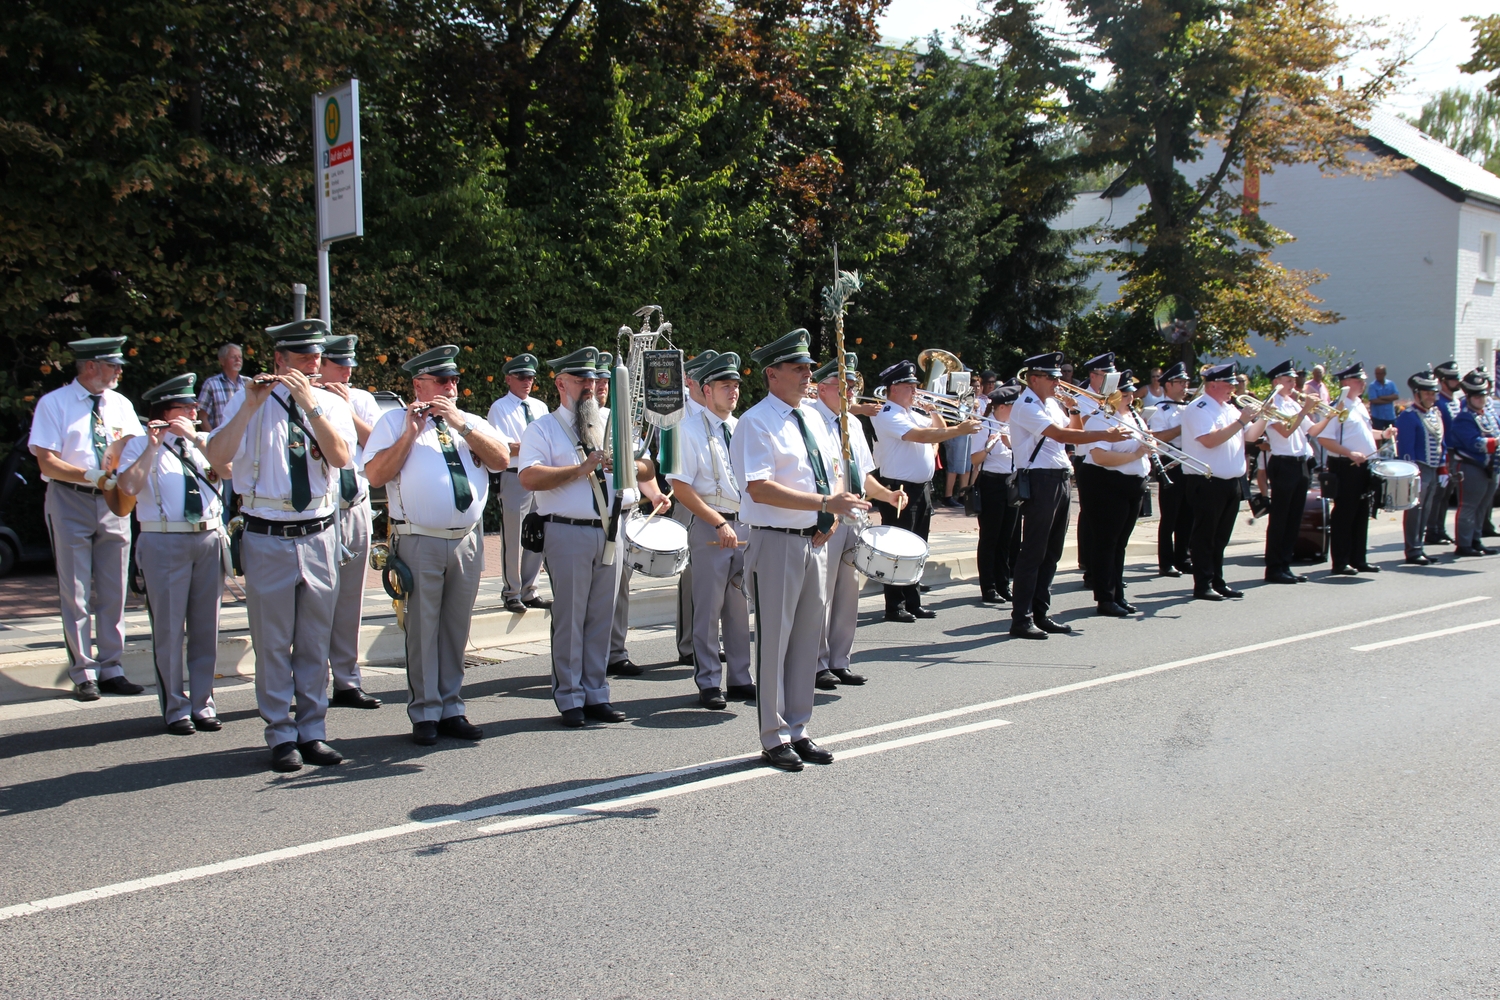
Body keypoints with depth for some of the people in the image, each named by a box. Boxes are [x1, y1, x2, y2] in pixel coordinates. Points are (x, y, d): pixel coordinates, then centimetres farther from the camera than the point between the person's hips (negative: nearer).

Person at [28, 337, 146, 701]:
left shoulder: (120, 405, 11)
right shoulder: (54, 404, -4)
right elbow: (47, 463, -11)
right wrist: (94, 476, -22)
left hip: (113, 501, 4)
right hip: (70, 503, -4)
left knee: (112, 592, 7)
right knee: (75, 593, 1)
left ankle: (110, 668, 15)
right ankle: (83, 673, 8)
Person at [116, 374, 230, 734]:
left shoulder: (204, 442, 15)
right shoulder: (140, 446, 3)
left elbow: (226, 471, -4)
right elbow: (128, 486, -13)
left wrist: (195, 438, -10)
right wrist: (153, 446, -13)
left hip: (208, 541, 4)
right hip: (165, 543, -4)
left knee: (205, 627, 7)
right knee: (169, 628, -1)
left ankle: (202, 703, 16)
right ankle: (175, 708, 8)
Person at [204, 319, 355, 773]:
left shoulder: (331, 405, 7)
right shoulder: (248, 402, 1)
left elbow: (341, 456, -11)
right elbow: (217, 456, -12)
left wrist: (310, 405, -18)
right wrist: (250, 407, -19)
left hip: (319, 535, 2)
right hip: (268, 538, -2)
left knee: (315, 642, 9)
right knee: (273, 642, 2)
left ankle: (312, 731, 18)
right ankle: (281, 736, 11)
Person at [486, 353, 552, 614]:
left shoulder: (540, 407, 17)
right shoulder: (500, 408, 0)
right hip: (513, 477, -5)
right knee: (513, 539, -4)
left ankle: (528, 591, 16)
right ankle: (512, 593, 5)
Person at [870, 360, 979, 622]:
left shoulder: (914, 413, 16)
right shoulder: (888, 415, -13)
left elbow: (939, 429, 28)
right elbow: (920, 435, -26)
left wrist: (934, 412, 8)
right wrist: (959, 430, -28)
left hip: (921, 489, 9)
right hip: (898, 490, -9)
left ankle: (913, 603, 21)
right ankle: (895, 607, 1)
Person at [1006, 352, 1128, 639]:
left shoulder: (1051, 404, 17)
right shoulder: (1026, 406, -13)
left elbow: (1072, 430, 19)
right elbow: (1060, 435, -22)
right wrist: (1104, 435, -22)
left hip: (1059, 480, 9)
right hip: (1038, 481, -9)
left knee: (1052, 551, 12)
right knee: (1032, 552, -7)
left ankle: (1040, 614, 19)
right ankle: (1021, 619, -3)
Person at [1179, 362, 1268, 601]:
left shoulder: (1230, 409, 17)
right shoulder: (1199, 409, -11)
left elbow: (1250, 436, 19)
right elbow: (1209, 440, -24)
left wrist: (1264, 418, 2)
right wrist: (1240, 421, -20)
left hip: (1231, 482, 8)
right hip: (1207, 483, -8)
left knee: (1221, 537, 13)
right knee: (1205, 536, -2)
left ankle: (1217, 582, 20)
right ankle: (1202, 585, 1)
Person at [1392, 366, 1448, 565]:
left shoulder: (1436, 414, 14)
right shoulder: (1408, 416, -12)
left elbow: (1442, 443, 19)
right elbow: (1405, 449, -16)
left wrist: (1443, 469, 15)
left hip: (1433, 470, 8)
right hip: (1418, 469, -8)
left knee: (1426, 511, 12)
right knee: (1415, 510, -6)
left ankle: (1419, 548, 20)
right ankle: (1413, 551, -3)